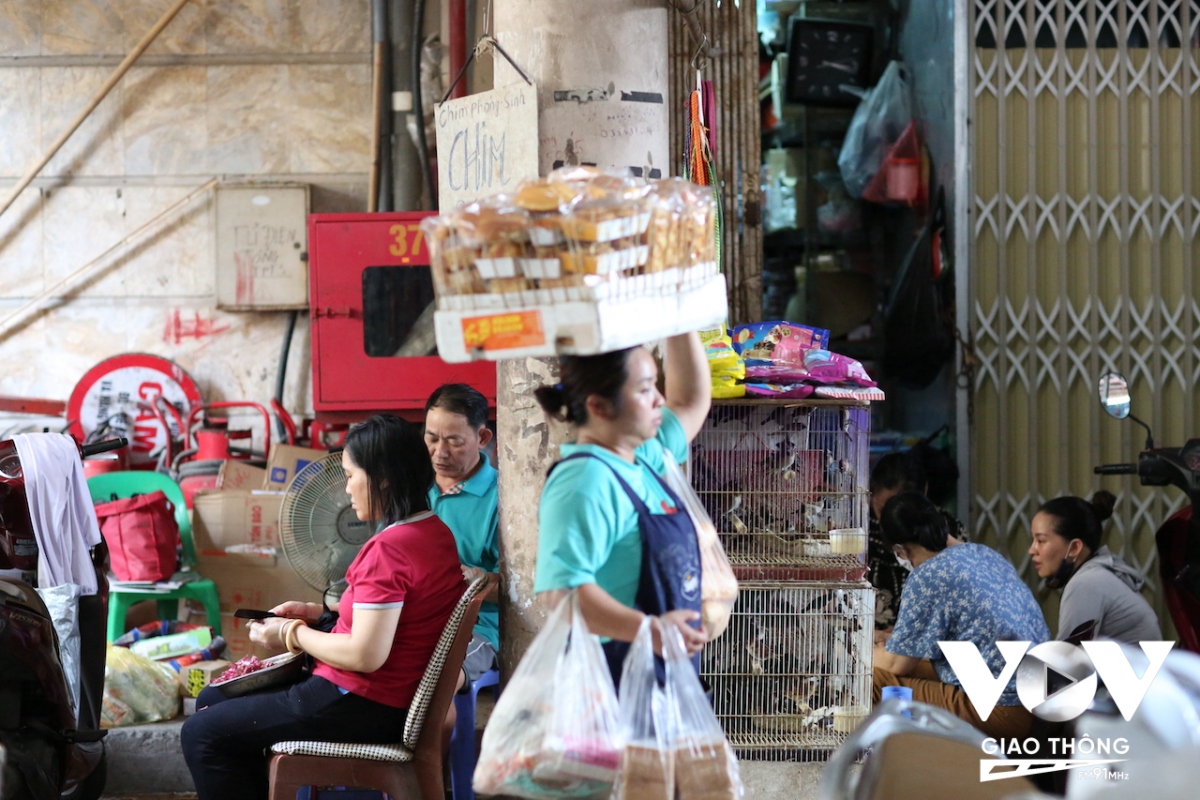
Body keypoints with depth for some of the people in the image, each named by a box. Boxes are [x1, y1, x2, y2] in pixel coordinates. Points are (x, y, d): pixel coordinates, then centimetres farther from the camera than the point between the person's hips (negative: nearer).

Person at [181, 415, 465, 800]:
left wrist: (293, 635, -11)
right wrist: (317, 612, 11)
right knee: (213, 699, 19)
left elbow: (365, 655, -27)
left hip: (363, 709, -10)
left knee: (202, 734, -3)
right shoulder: (435, 532, 5)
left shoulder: (389, 548, -24)